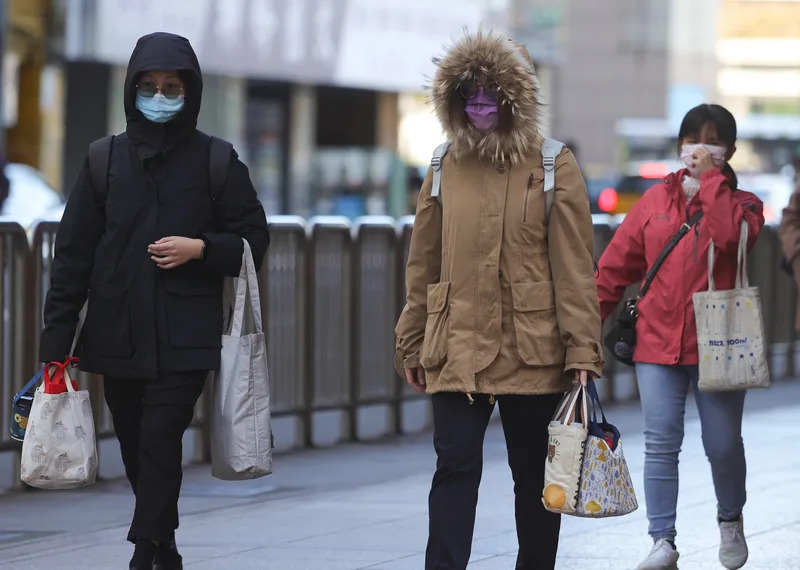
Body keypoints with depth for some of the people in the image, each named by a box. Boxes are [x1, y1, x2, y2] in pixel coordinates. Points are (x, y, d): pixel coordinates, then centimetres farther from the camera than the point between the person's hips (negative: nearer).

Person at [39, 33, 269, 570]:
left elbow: (253, 238, 8)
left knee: (160, 439, -15)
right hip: (117, 336, 3)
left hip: (184, 337, -3)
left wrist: (201, 249, -12)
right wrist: (57, 338, 1)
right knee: (137, 447, 7)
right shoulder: (106, 158, 7)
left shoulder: (215, 160, 2)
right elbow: (74, 252, 7)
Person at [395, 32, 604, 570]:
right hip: (456, 349, 1)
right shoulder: (445, 169, 8)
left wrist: (582, 351, -9)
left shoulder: (555, 168, -1)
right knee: (455, 466, -8)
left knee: (534, 474, 9)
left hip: (532, 351, -1)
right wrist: (412, 343, 14)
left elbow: (576, 267, -4)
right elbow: (423, 266, 13)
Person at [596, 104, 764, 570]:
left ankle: (731, 519, 30)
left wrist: (710, 178, -14)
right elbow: (617, 266, 11)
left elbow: (728, 235, -20)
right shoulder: (656, 201, 10)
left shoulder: (741, 204, 5)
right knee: (662, 443, -5)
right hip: (659, 342, 1)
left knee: (723, 445, 3)